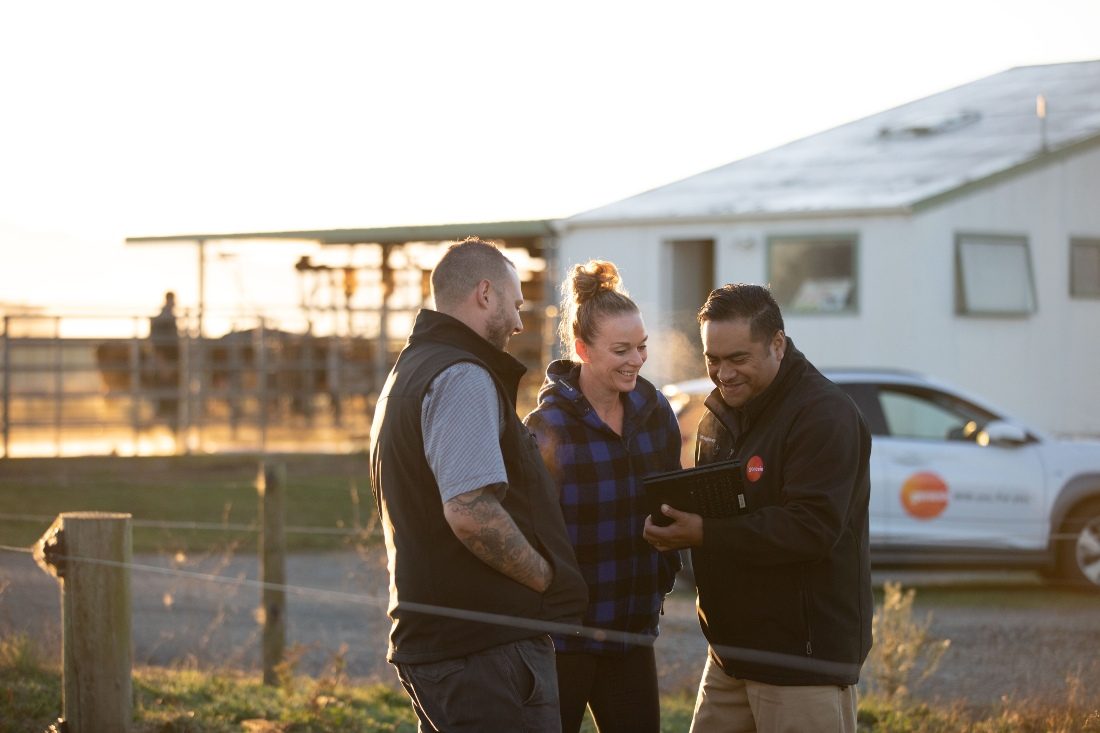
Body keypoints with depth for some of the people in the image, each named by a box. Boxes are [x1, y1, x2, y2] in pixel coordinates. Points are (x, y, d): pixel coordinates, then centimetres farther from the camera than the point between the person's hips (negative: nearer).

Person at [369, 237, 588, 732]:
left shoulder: (407, 372, 20)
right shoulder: (463, 378, -14)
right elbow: (470, 512, -25)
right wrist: (550, 579, -11)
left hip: (425, 638, 10)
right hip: (487, 647, -10)